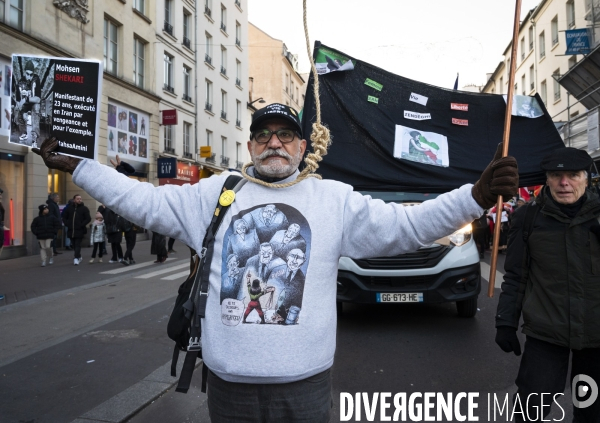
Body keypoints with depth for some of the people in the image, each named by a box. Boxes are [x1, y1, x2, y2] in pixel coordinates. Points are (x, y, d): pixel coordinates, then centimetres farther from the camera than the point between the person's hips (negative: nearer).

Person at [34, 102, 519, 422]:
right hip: (228, 380, 2)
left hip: (305, 383, -1)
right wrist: (76, 165, 1)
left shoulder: (335, 199, 0)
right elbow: (146, 201, 5)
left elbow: (405, 225, -4)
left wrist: (474, 198, -16)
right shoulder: (216, 192, 4)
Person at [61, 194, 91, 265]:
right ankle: (79, 257, 26)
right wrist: (67, 224, 3)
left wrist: (82, 225, -13)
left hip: (79, 231, -4)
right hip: (71, 231, 4)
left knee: (77, 245, -8)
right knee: (74, 245, 11)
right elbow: (64, 218, 20)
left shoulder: (84, 209, 1)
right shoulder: (69, 208, 12)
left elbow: (88, 219, -5)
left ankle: (76, 258, -10)